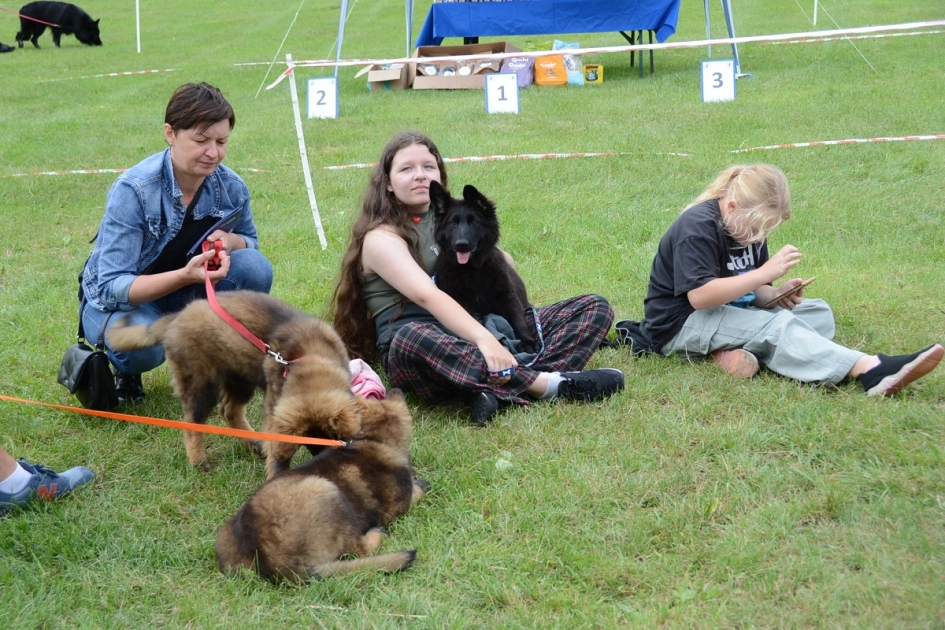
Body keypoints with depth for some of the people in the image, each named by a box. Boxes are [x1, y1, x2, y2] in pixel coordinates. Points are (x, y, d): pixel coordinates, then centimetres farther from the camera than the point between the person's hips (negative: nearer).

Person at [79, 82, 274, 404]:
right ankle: (126, 370, 2)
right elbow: (112, 287, -29)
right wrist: (185, 275, -45)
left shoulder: (230, 186, -14)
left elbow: (250, 241, 4)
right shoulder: (132, 190, -28)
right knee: (140, 343, -38)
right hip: (122, 298, -4)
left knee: (255, 267, -22)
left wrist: (230, 241, -22)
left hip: (186, 288, 4)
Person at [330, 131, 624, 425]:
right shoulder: (381, 237, -3)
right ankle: (548, 384, -38)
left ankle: (494, 388, -33)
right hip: (416, 347, -7)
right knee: (412, 337, -44)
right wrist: (483, 339, -35)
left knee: (595, 307, -5)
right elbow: (427, 296, -20)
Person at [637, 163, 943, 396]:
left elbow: (750, 291, 13)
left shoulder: (750, 226, 8)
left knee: (820, 313, -3)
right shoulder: (697, 227, -20)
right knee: (776, 326, -31)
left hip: (728, 314, 10)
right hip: (680, 324, -9)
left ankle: (743, 351, -29)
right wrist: (766, 273, -30)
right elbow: (699, 296, -30)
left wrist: (776, 295, -11)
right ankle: (870, 370, -46)